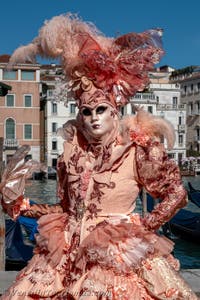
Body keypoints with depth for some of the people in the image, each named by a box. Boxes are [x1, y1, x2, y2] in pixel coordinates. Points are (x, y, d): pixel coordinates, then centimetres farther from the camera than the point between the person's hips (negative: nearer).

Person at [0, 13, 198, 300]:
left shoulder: (137, 149, -6)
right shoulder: (72, 151, 4)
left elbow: (176, 194, 0)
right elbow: (67, 209, 11)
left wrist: (144, 226, -6)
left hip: (120, 254, -3)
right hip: (70, 251, 4)